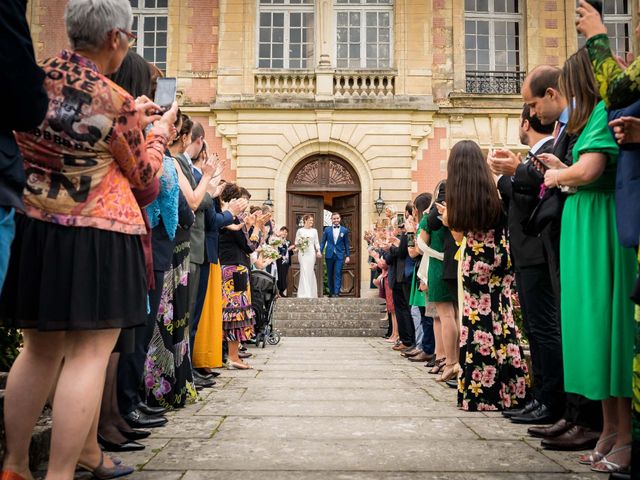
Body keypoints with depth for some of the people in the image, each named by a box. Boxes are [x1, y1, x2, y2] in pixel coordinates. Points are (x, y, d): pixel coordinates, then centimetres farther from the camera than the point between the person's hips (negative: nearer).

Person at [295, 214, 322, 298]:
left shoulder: (314, 231, 10)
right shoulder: (300, 230, 6)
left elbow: (316, 242, 9)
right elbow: (296, 242, 8)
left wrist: (318, 251, -6)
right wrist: (296, 248, -12)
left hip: (311, 253, 1)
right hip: (302, 253, -1)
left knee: (310, 272, 1)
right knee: (304, 271, -8)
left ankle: (311, 293, 10)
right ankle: (305, 293, -9)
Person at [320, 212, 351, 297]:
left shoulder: (344, 230, 4)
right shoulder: (327, 229, 5)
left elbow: (346, 244, 6)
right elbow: (323, 242, 6)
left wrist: (347, 256, 3)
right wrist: (319, 251, -7)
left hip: (340, 255, -1)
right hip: (329, 255, 2)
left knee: (338, 274, -8)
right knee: (330, 275, 8)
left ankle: (336, 293, -9)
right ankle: (331, 292, 20)